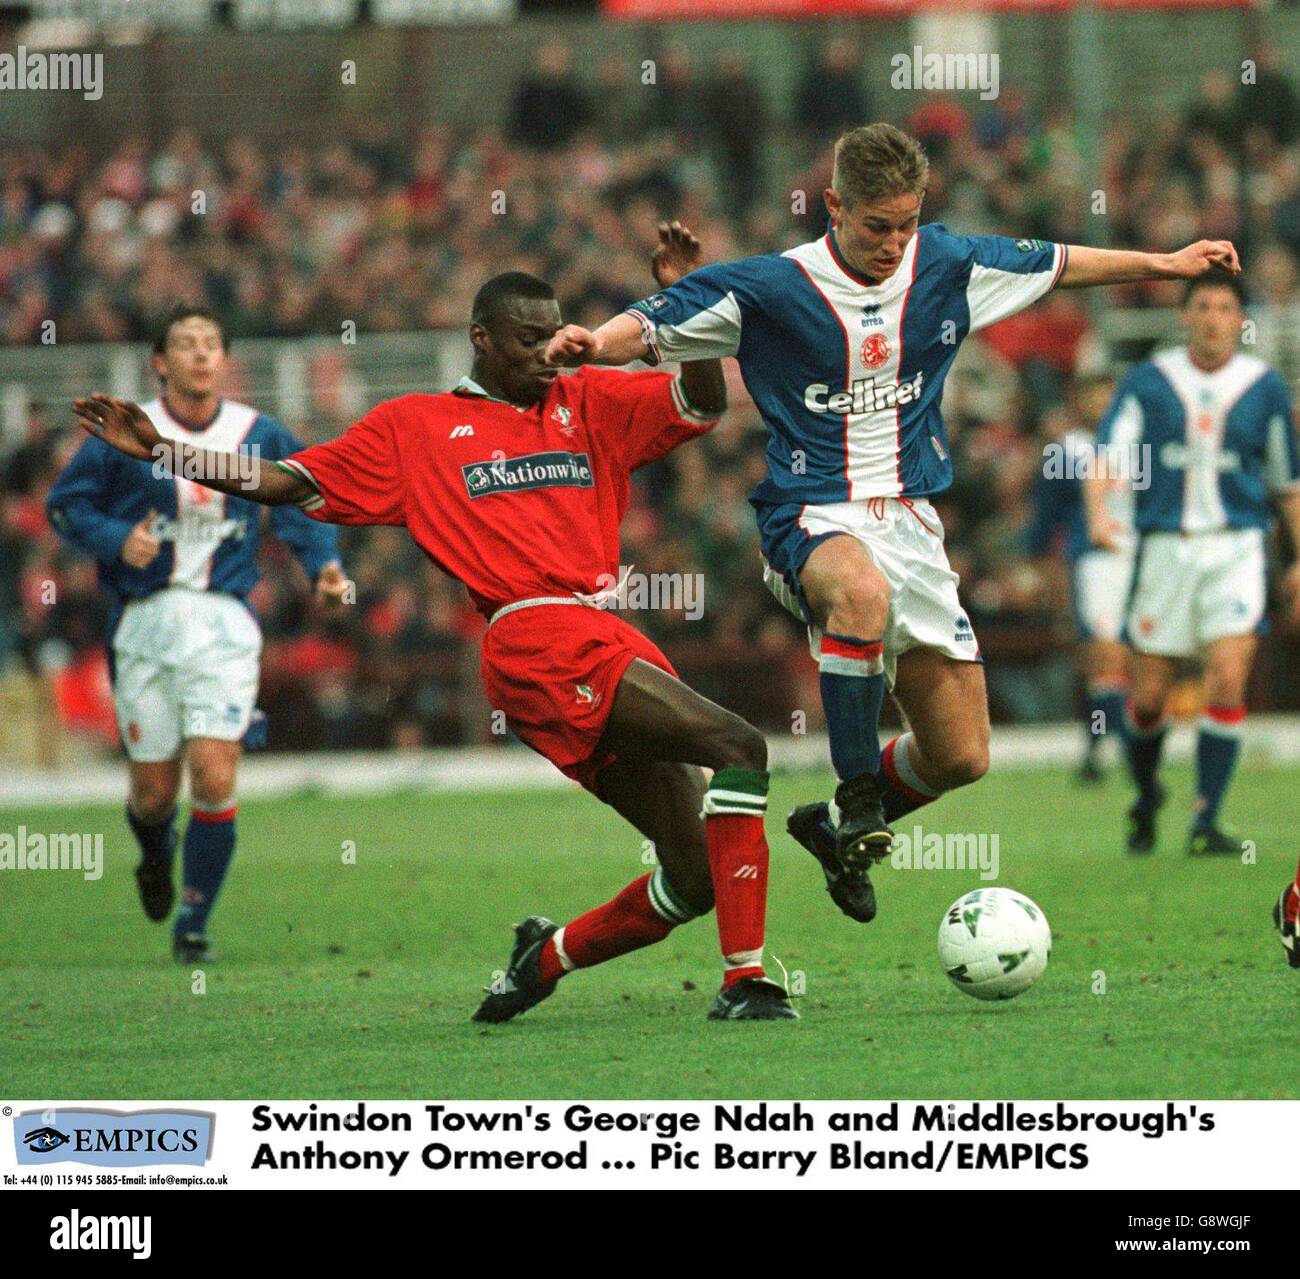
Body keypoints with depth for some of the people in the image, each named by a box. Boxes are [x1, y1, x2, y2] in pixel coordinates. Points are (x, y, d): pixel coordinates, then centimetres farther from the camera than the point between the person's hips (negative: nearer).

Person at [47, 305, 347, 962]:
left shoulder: (259, 437, 1)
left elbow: (299, 504, 15)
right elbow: (65, 503, 3)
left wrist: (323, 562, -2)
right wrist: (117, 539, -14)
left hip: (224, 622, 0)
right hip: (146, 619, 0)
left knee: (214, 777, -13)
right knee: (153, 792, 4)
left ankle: (194, 920, 3)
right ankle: (155, 858, 42)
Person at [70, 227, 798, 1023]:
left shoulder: (589, 405, 22)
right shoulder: (415, 427, 13)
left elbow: (703, 404, 15)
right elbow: (288, 482, 15)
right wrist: (163, 451, 9)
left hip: (618, 651, 6)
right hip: (536, 639, -6)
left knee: (698, 879, 2)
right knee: (738, 746, -27)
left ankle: (547, 957, 24)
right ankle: (745, 979, -31)